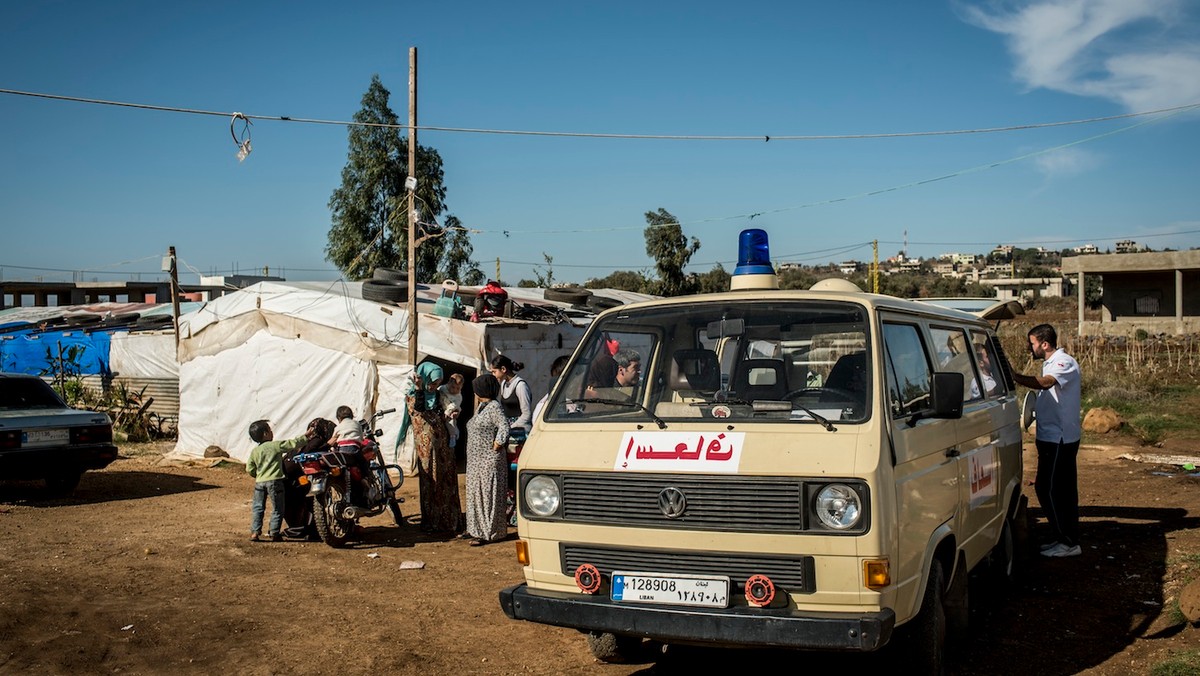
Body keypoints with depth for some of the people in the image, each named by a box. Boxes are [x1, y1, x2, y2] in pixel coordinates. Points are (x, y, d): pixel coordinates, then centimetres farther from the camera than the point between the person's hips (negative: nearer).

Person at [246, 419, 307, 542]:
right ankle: (274, 533, 4)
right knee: (277, 508, 5)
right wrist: (306, 436, 7)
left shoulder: (254, 451, 9)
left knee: (257, 508, 10)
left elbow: (249, 470, 8)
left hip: (259, 482, 4)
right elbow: (293, 444, -4)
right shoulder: (276, 445, -5)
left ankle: (255, 532, 3)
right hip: (274, 481, -4)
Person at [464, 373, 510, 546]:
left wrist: (496, 445, -20)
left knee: (488, 495, -6)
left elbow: (504, 427, -24)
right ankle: (478, 529, 23)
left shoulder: (494, 407, -14)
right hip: (476, 460, 10)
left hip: (489, 461, -10)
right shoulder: (482, 406, 15)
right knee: (477, 494, 14)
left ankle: (487, 533, -3)